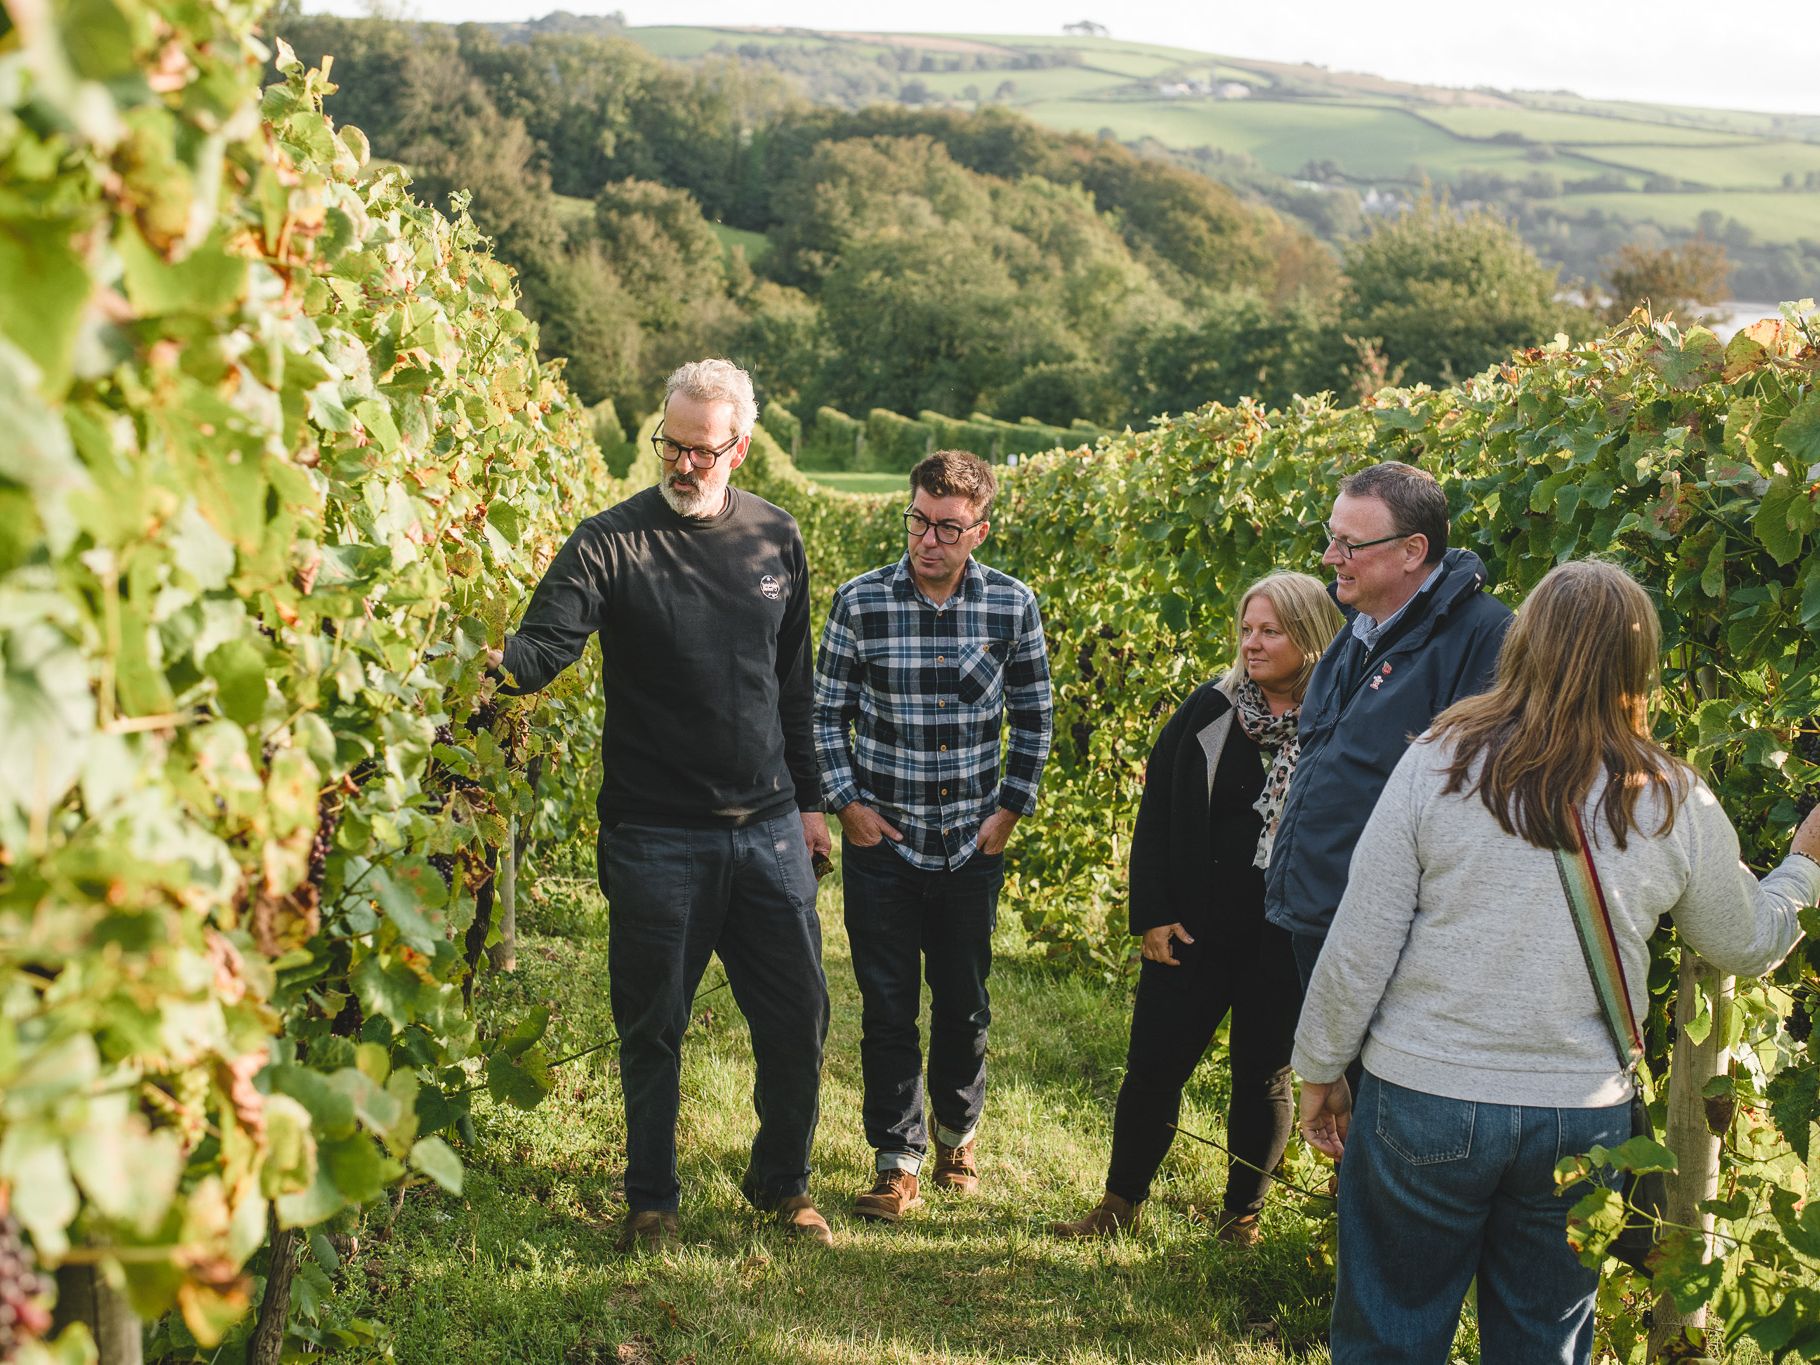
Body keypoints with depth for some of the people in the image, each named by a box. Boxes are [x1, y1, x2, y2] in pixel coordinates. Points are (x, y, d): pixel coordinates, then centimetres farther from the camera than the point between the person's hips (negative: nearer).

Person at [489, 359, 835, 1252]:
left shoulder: (776, 539, 6)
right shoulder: (611, 541, -7)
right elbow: (546, 645, -18)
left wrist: (808, 799, 15)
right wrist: (493, 659, -40)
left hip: (767, 829, 4)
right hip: (656, 835, -3)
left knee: (797, 1014, 9)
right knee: (653, 1027, 7)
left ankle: (782, 1181, 32)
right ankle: (651, 1201, 27)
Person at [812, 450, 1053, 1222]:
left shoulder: (1014, 606, -4)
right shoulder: (861, 601, -7)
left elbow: (1033, 717, 6)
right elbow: (827, 712, 1)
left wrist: (1011, 808, 2)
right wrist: (846, 802, -5)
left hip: (973, 847, 1)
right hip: (882, 840, -1)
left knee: (965, 1005, 13)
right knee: (888, 1008, 4)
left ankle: (957, 1136, 36)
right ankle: (898, 1163, 17)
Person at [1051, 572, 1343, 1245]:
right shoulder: (1210, 709, -1)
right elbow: (1156, 813, 2)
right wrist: (1152, 914, -2)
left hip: (1283, 945, -2)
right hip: (1193, 933, 2)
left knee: (1264, 1078, 13)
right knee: (1154, 1067, 7)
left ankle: (1243, 1212, 31)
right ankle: (1122, 1201, 25)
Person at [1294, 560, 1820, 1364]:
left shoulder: (1439, 763, -10)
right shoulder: (1679, 805, -4)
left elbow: (1359, 943, -8)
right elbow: (1749, 946, 12)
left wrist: (1320, 1068, 5)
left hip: (1424, 1098, -2)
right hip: (1584, 1116, 2)